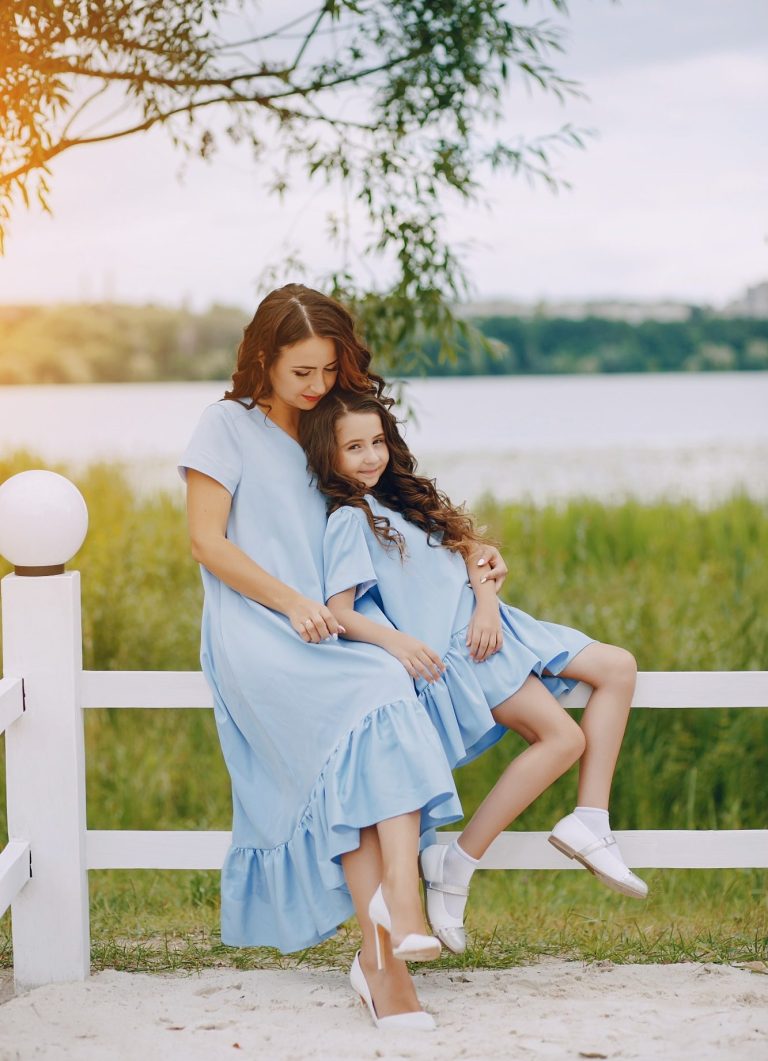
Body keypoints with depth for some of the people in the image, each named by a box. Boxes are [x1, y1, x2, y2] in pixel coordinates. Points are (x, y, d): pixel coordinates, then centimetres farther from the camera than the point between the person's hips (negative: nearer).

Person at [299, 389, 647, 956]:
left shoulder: (404, 499, 18)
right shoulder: (350, 520, -6)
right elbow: (340, 611, -17)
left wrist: (486, 606, -5)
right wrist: (393, 640, -35)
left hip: (484, 630, 9)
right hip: (446, 654, -9)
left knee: (618, 667, 1)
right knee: (563, 737, -20)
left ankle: (590, 822, -5)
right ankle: (457, 864, -16)